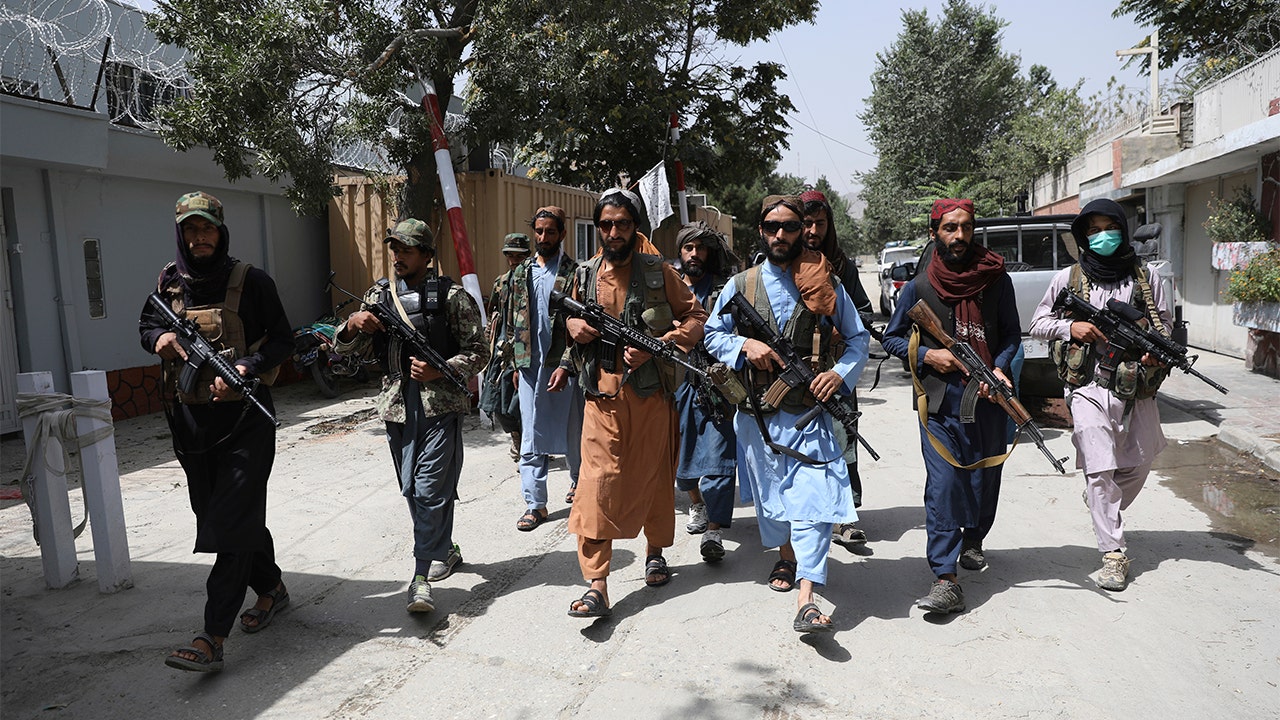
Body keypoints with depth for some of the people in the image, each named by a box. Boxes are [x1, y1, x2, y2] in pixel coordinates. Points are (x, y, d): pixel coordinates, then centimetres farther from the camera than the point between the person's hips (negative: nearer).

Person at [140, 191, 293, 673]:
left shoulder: (250, 281, -7)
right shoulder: (169, 282, 8)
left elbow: (282, 341, -5)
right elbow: (146, 325, 22)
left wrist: (245, 369, -22)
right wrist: (159, 337, -2)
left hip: (244, 420, -6)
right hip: (190, 419, 6)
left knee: (231, 523, -8)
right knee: (215, 513, 15)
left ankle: (212, 639, -7)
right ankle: (271, 589, 35)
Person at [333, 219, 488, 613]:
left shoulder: (452, 296, -3)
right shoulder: (379, 295, 12)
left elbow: (478, 352, -3)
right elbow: (348, 349, 13)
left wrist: (439, 370, -19)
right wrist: (353, 325, -9)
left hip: (440, 405, -6)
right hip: (397, 405, 6)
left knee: (430, 489, -9)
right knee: (412, 489, 15)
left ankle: (422, 575, -1)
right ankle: (445, 549, 34)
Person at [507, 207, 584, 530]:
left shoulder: (575, 272, -5)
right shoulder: (522, 273, 11)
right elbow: (513, 322, 16)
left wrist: (565, 366, -17)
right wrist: (516, 363, 12)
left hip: (563, 366, -4)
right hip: (529, 366, 4)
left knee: (572, 431, 10)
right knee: (532, 437, 3)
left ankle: (578, 481, 35)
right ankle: (535, 504, 9)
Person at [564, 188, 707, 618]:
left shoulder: (659, 272, -1)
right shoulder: (585, 275, 8)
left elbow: (696, 316, -1)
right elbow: (572, 317, 22)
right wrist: (574, 326, -4)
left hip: (651, 394, -1)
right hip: (603, 397, 1)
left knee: (653, 477, 12)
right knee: (597, 483, -7)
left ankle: (655, 552, 36)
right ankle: (596, 586, -5)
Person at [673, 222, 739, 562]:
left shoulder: (723, 289, 2)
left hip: (715, 383, -3)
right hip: (676, 381, 4)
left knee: (717, 456, -9)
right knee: (682, 450, 14)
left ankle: (713, 532, -10)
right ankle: (696, 505, 39)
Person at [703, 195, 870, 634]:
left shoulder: (825, 285, 4)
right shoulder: (741, 285, 6)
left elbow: (858, 338, 10)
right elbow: (712, 334, 10)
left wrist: (841, 372, -10)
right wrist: (745, 345, -10)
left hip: (809, 412, -2)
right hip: (756, 413, 2)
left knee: (814, 497, -12)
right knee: (769, 492, 16)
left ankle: (806, 602, -13)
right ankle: (785, 557, 42)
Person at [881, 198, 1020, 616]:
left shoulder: (996, 280, 6)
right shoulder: (918, 287, 1)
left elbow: (1012, 334, 11)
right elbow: (891, 338, 8)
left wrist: (1000, 368, -8)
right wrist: (928, 355, -9)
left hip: (988, 398, 3)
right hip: (940, 402, -3)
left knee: (985, 476, 14)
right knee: (943, 483, -10)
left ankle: (973, 540, 43)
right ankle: (945, 580, -10)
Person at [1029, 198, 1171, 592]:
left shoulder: (1145, 276, 9)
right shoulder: (1068, 278, 4)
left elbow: (1165, 322, 13)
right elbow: (1038, 323, 9)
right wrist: (1071, 327, -11)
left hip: (1138, 387, 3)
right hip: (1089, 386, -3)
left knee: (1138, 465, 15)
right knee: (1099, 469, -9)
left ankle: (1102, 505, 44)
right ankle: (1113, 553, -3)